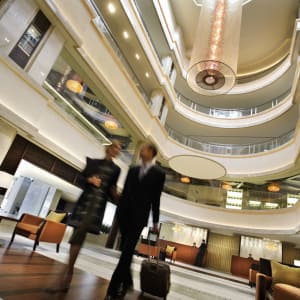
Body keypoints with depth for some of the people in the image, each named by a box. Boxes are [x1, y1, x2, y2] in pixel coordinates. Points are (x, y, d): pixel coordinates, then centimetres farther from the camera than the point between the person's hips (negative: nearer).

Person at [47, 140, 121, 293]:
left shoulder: (116, 169, 10)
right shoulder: (93, 162, 13)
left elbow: (111, 190, 11)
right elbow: (81, 177, 10)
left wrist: (116, 197, -8)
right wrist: (89, 179, -9)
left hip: (99, 202, -2)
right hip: (85, 200, 2)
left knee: (79, 235, -12)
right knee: (77, 236, 4)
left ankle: (66, 274, -3)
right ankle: (67, 277, 18)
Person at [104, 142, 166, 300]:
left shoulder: (159, 173, 0)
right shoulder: (133, 170, 10)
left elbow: (156, 199, 1)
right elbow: (125, 192, 10)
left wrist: (155, 221, 2)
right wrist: (119, 211, 7)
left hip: (139, 217, -4)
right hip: (125, 214, 4)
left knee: (127, 252, -4)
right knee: (125, 251, 12)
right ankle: (127, 282, 32)